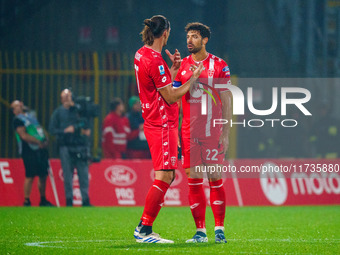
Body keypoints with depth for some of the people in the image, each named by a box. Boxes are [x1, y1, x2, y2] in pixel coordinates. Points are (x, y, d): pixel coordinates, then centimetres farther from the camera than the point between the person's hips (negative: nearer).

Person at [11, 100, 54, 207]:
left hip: (41, 149, 7)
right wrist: (38, 142, -15)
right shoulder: (17, 120, -5)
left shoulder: (31, 115, 19)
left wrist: (45, 140, 3)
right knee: (30, 176, -11)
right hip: (29, 151, -7)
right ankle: (26, 201, -4)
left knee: (43, 175, 9)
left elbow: (40, 129, 22)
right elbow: (24, 136, -15)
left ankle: (43, 200, 21)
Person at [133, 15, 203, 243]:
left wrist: (174, 68, 15)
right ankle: (144, 230, -11)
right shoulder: (154, 60, -18)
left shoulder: (142, 54, 12)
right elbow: (171, 97, -15)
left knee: (167, 177, 12)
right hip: (163, 125, -10)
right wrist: (193, 79, -7)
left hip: (155, 123, 10)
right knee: (164, 177, -11)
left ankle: (144, 228, 11)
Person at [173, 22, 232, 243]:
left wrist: (225, 133, -5)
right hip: (189, 132, 3)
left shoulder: (219, 66, 0)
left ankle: (219, 229, 3)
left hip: (212, 132, -3)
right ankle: (200, 231, 5)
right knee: (193, 180, 0)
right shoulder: (182, 66, 9)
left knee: (215, 179, -3)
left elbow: (226, 103, 1)